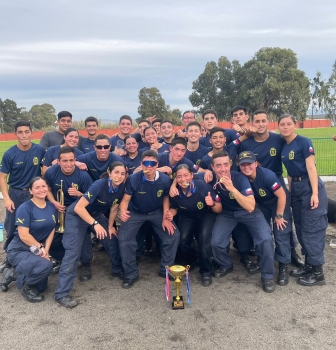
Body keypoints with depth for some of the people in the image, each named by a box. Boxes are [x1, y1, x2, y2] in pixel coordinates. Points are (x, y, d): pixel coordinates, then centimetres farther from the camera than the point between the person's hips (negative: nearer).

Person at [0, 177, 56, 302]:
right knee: (46, 265, -33)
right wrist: (40, 248, -16)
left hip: (37, 252, 7)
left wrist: (45, 250, -13)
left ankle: (13, 274, 27)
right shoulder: (25, 208, -19)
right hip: (19, 250, -7)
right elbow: (24, 235, -23)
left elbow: (51, 231, 0)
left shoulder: (51, 207, 0)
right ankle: (25, 285, -5)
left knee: (41, 287, 10)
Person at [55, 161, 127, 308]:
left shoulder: (121, 187, -12)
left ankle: (118, 269, 37)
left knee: (112, 240, 10)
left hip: (96, 214, 7)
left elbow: (114, 208, 4)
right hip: (77, 215, -7)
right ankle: (62, 293, -9)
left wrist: (110, 226, 7)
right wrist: (95, 224, -35)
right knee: (73, 252, -13)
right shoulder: (99, 185, -32)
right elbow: (78, 207, -33)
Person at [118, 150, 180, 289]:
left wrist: (165, 218, -10)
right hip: (135, 212, -1)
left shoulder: (165, 179, -20)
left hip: (157, 212, 2)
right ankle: (131, 274, 3)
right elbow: (126, 199, -22)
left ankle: (165, 269, 11)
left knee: (173, 235, -11)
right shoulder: (133, 179, -26)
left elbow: (166, 198, -3)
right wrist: (123, 211, -44)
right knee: (124, 239, -18)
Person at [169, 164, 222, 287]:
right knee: (182, 239, -18)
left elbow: (219, 209, -22)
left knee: (204, 236, -26)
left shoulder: (203, 186, -32)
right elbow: (174, 208, -2)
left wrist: (212, 204, -44)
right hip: (187, 216, 3)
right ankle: (189, 262, 16)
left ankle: (206, 271, -4)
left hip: (206, 215, -2)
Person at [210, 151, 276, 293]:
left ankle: (267, 276, 1)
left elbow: (250, 207, -36)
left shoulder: (240, 178, -28)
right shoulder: (211, 180, -20)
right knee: (216, 242, -17)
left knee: (265, 239, -22)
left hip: (247, 212, -2)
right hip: (226, 213, 3)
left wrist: (232, 188, -45)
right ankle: (226, 265, 17)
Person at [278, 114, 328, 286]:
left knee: (312, 229, -4)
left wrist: (315, 193, -21)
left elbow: (311, 168, -17)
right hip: (296, 188, 8)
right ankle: (308, 265, 26)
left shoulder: (304, 142, -11)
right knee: (301, 228, 13)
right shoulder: (283, 146, 9)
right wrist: (289, 192, 13)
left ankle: (318, 273, 6)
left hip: (310, 186, -8)